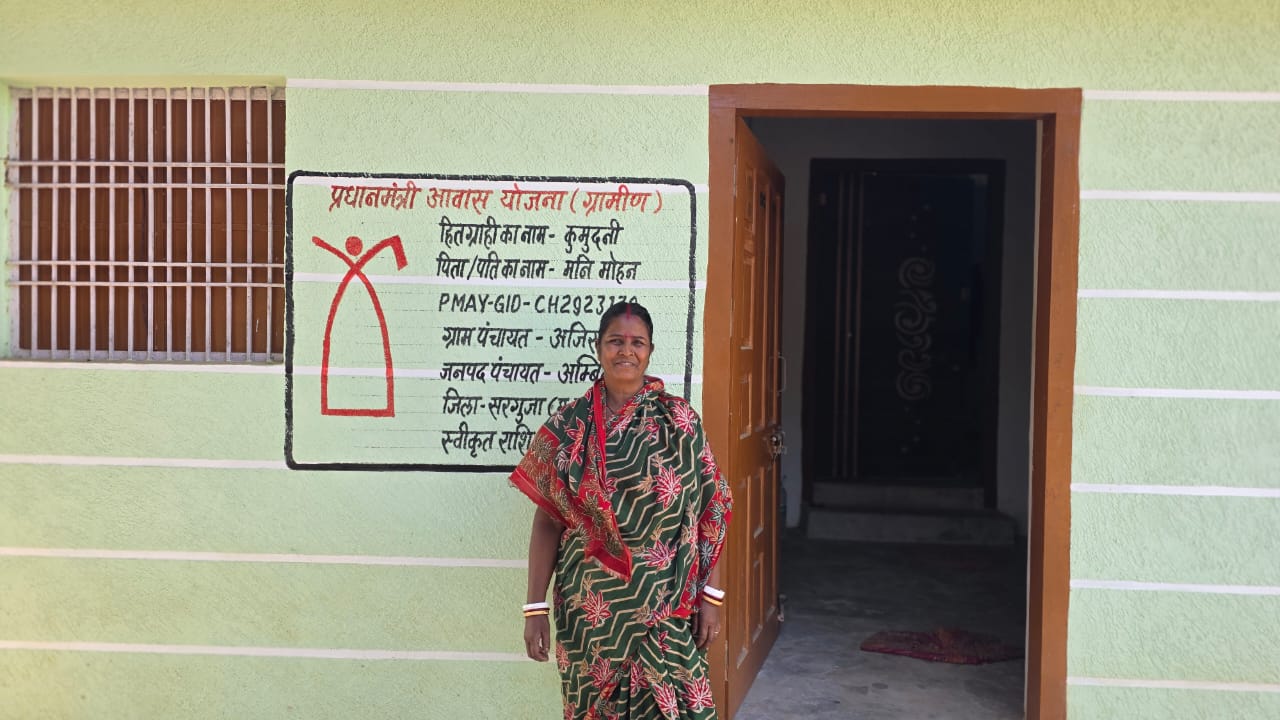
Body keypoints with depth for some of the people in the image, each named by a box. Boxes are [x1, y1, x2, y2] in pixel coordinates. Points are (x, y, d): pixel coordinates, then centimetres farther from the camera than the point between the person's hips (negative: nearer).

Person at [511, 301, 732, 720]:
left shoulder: (679, 421, -1)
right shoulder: (569, 426, 0)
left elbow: (710, 512, 0)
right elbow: (547, 521, 1)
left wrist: (712, 596, -4)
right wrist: (535, 608, -2)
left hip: (666, 607, 0)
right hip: (591, 606, 1)